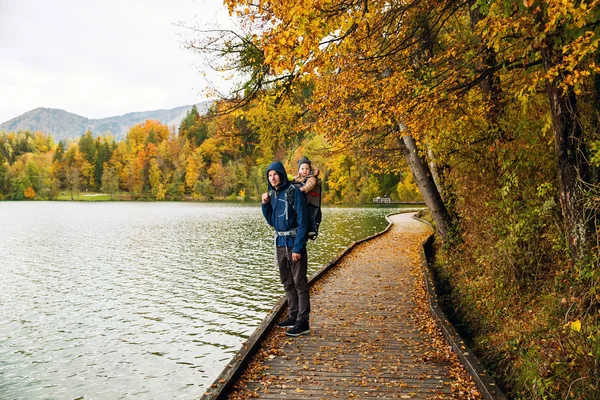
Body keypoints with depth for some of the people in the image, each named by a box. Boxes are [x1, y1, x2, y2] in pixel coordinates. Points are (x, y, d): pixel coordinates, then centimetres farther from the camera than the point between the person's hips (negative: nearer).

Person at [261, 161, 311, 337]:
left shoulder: (294, 192, -12)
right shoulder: (272, 194, 10)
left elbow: (302, 221, -15)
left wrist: (298, 247, -19)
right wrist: (265, 204, 0)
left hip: (294, 242, -8)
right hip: (280, 243, 8)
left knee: (299, 282, -5)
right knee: (287, 282, 14)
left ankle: (303, 322, -1)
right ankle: (293, 316, 25)